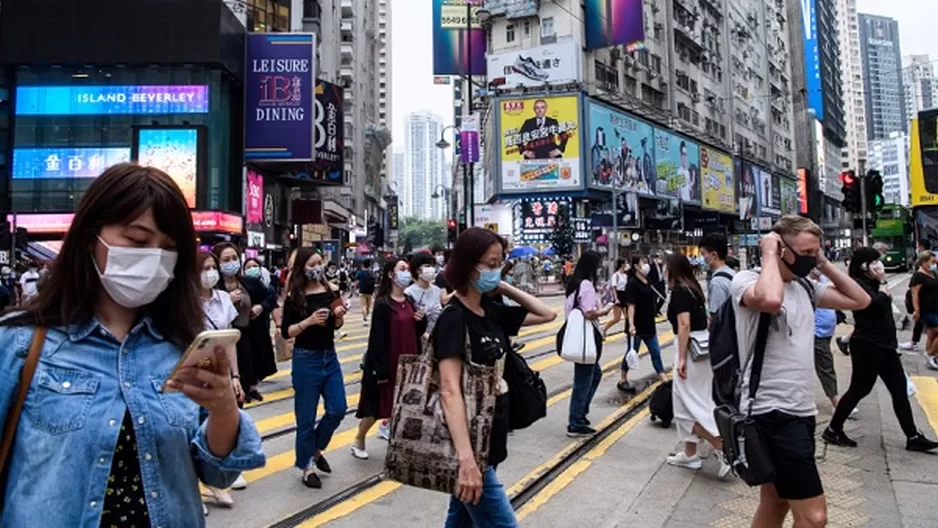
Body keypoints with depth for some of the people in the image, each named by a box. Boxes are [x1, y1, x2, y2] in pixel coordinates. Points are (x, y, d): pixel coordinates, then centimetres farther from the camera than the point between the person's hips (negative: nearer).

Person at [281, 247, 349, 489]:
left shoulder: (330, 291, 1)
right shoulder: (294, 297, -10)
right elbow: (285, 332, -11)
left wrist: (339, 316, -9)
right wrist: (309, 321, -24)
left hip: (330, 356, 5)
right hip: (306, 360, -5)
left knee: (338, 409, 6)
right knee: (306, 417, 5)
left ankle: (316, 449, 30)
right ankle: (307, 466, 21)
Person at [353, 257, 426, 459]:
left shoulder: (410, 301, 7)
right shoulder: (382, 304, -14)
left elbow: (418, 333, 15)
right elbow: (378, 338, -17)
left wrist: (422, 320, -6)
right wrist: (381, 370, -19)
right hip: (387, 364, -6)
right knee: (377, 407, 6)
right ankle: (359, 441, 28)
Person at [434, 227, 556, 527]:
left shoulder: (492, 311, 6)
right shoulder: (453, 318, -19)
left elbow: (547, 315, 16)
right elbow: (450, 390, -26)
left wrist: (505, 288, 4)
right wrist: (467, 459, -32)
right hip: (469, 447, -8)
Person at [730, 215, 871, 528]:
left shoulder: (805, 286, 10)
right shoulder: (747, 281, -13)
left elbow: (860, 300, 19)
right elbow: (771, 300, -36)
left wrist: (824, 264, 9)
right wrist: (768, 253, -20)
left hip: (801, 410, 9)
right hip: (773, 413, -9)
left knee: (776, 501, 20)